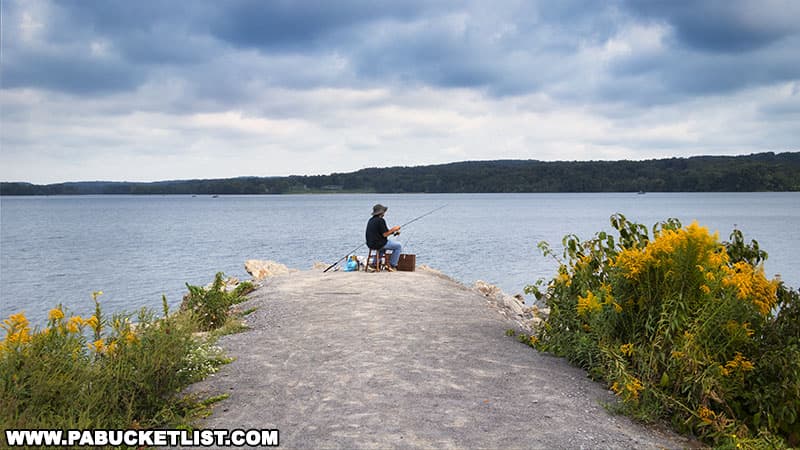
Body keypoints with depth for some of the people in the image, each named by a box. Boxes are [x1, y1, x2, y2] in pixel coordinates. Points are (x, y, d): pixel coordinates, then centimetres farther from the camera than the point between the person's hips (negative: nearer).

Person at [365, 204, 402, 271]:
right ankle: (392, 265, 7)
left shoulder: (371, 220, 11)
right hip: (379, 244, -9)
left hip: (370, 244, 9)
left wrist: (391, 230, 16)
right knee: (399, 246, 7)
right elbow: (385, 234, -18)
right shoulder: (380, 220, -16)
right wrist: (393, 230, -4)